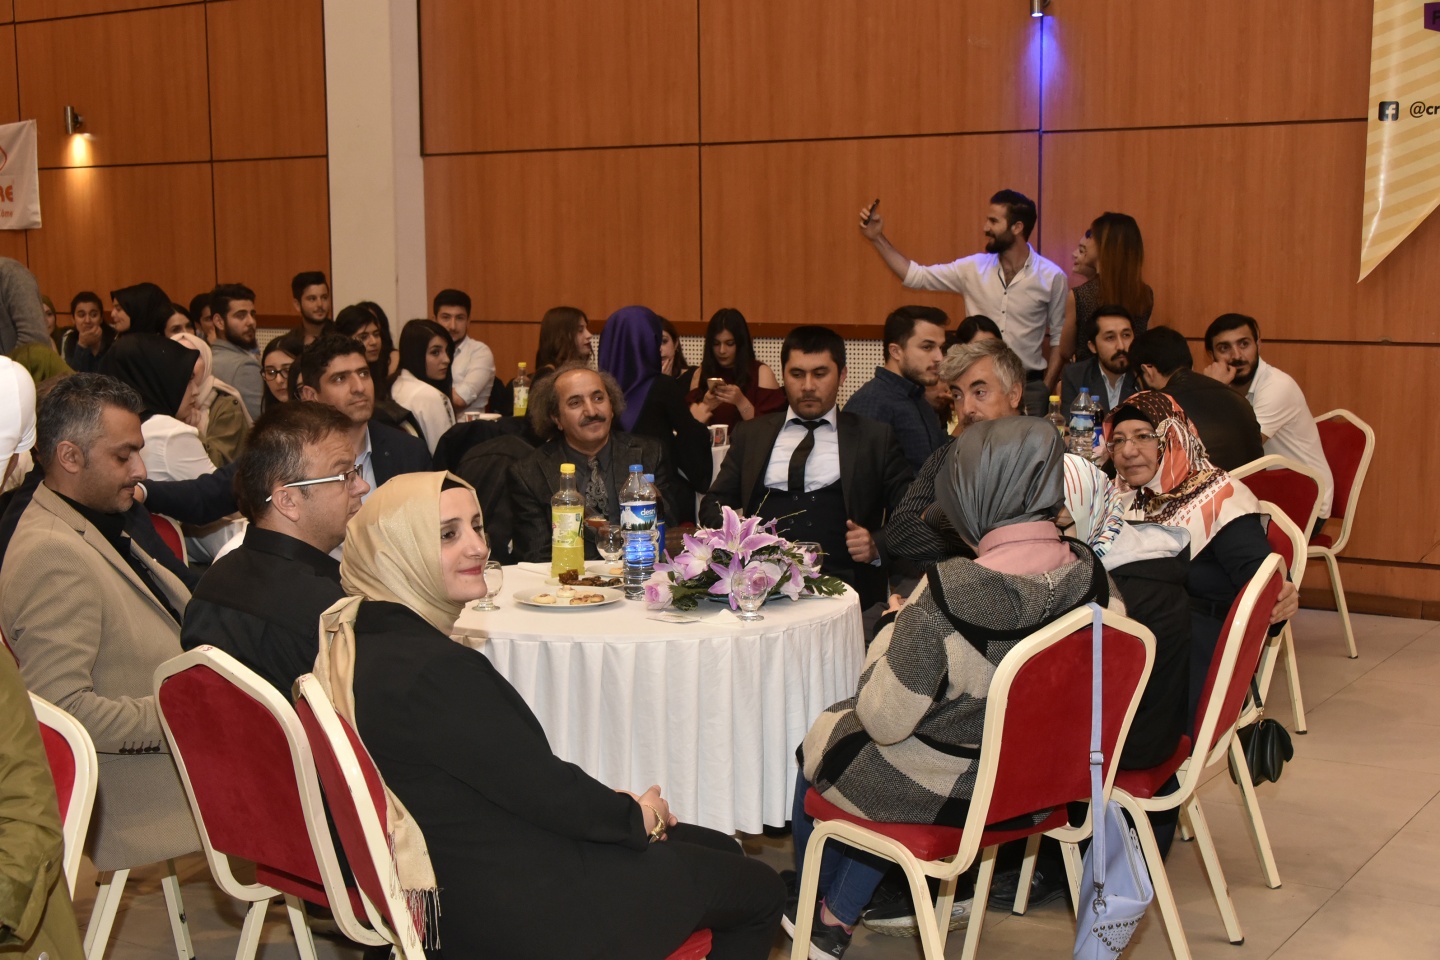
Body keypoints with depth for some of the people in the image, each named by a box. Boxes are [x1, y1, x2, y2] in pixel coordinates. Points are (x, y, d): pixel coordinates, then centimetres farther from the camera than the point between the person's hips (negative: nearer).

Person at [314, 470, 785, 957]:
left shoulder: (363, 637, 3)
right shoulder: (433, 671, -29)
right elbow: (543, 788, -20)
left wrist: (611, 803, 3)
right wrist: (634, 813, -2)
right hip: (520, 911, -10)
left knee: (719, 849, 24)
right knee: (759, 890, 9)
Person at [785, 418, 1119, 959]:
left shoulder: (949, 595, -32)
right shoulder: (1095, 579, -15)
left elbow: (883, 719, -22)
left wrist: (890, 635, -5)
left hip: (938, 794, -6)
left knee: (813, 747, 26)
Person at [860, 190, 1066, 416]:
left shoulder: (1052, 277, -4)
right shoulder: (973, 268, 2)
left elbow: (1059, 338, 2)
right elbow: (916, 276, 4)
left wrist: (1046, 388, -4)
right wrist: (878, 239, -2)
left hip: (1029, 386, -2)